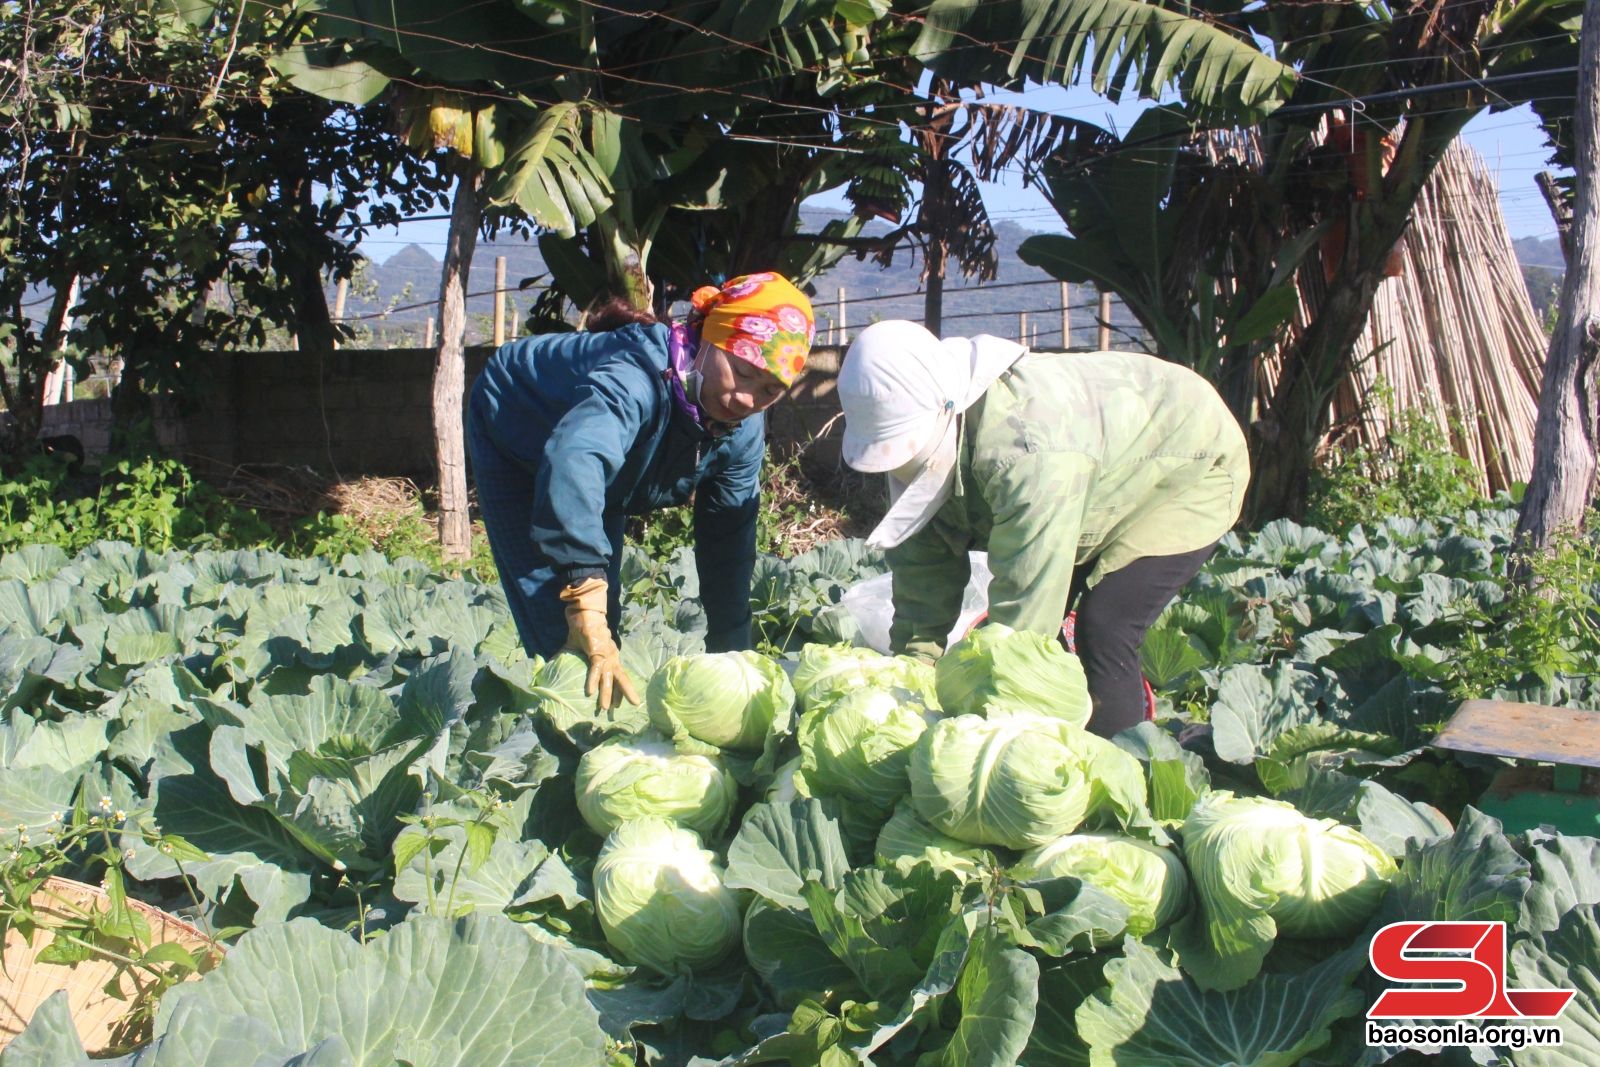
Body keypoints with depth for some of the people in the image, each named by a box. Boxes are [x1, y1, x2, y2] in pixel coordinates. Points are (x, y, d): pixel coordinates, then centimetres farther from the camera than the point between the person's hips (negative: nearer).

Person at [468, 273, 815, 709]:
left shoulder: (743, 432, -21)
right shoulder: (640, 378, -45)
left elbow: (729, 540, -12)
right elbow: (572, 463, -64)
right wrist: (586, 603, -70)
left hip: (603, 484, 7)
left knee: (604, 623, 10)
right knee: (560, 632, -15)